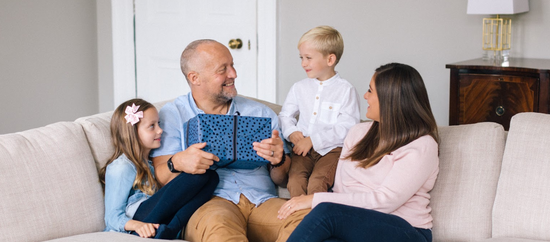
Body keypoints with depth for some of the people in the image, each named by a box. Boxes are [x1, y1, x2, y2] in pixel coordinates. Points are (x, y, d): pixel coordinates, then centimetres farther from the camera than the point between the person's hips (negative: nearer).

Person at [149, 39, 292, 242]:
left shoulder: (260, 113, 22)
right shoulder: (171, 116, 13)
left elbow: (281, 180, 19)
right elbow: (159, 177, 4)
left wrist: (278, 161, -5)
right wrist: (177, 163, -20)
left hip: (263, 200, 3)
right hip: (206, 203, -3)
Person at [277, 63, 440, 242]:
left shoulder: (421, 146, -6)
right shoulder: (359, 132, 16)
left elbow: (383, 201, -16)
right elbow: (340, 187, 9)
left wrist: (316, 200, -19)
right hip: (355, 224, 4)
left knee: (325, 211, -33)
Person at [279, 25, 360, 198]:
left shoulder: (346, 90, 0)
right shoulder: (299, 88, 17)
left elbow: (346, 128, -8)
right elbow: (285, 115, 22)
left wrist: (313, 140, -14)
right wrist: (291, 132, -2)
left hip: (331, 149, -3)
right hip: (302, 148, 3)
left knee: (317, 183, -30)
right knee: (295, 180, -27)